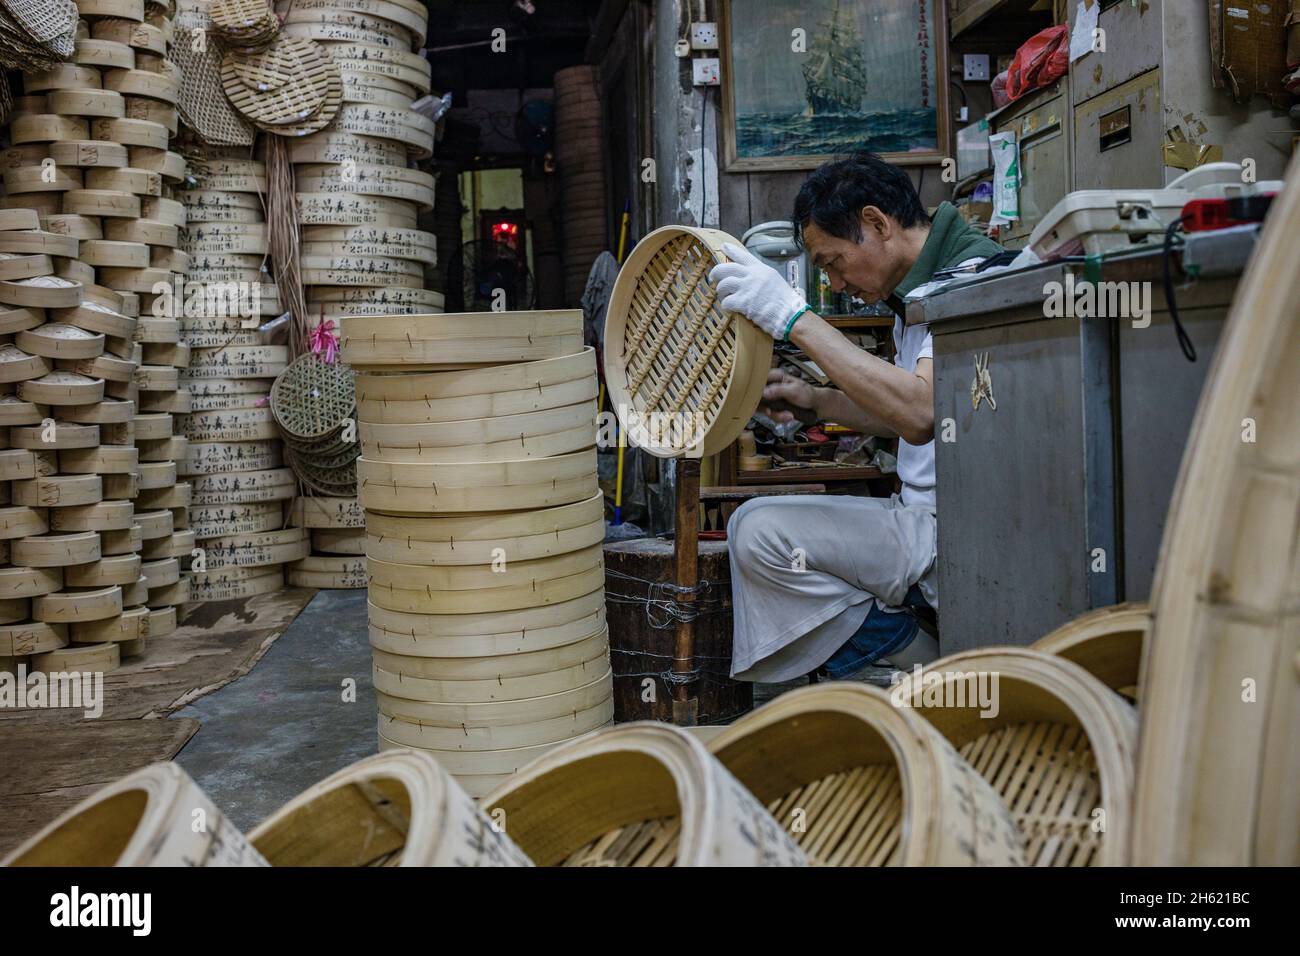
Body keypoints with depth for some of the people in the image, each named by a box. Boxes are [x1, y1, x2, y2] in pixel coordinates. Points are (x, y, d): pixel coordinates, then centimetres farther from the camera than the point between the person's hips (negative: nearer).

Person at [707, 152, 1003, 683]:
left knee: (759, 532, -16)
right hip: (926, 519, 10)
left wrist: (798, 319, -29)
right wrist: (817, 403, 11)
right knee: (755, 527, 11)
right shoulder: (921, 287, 14)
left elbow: (922, 414, -32)